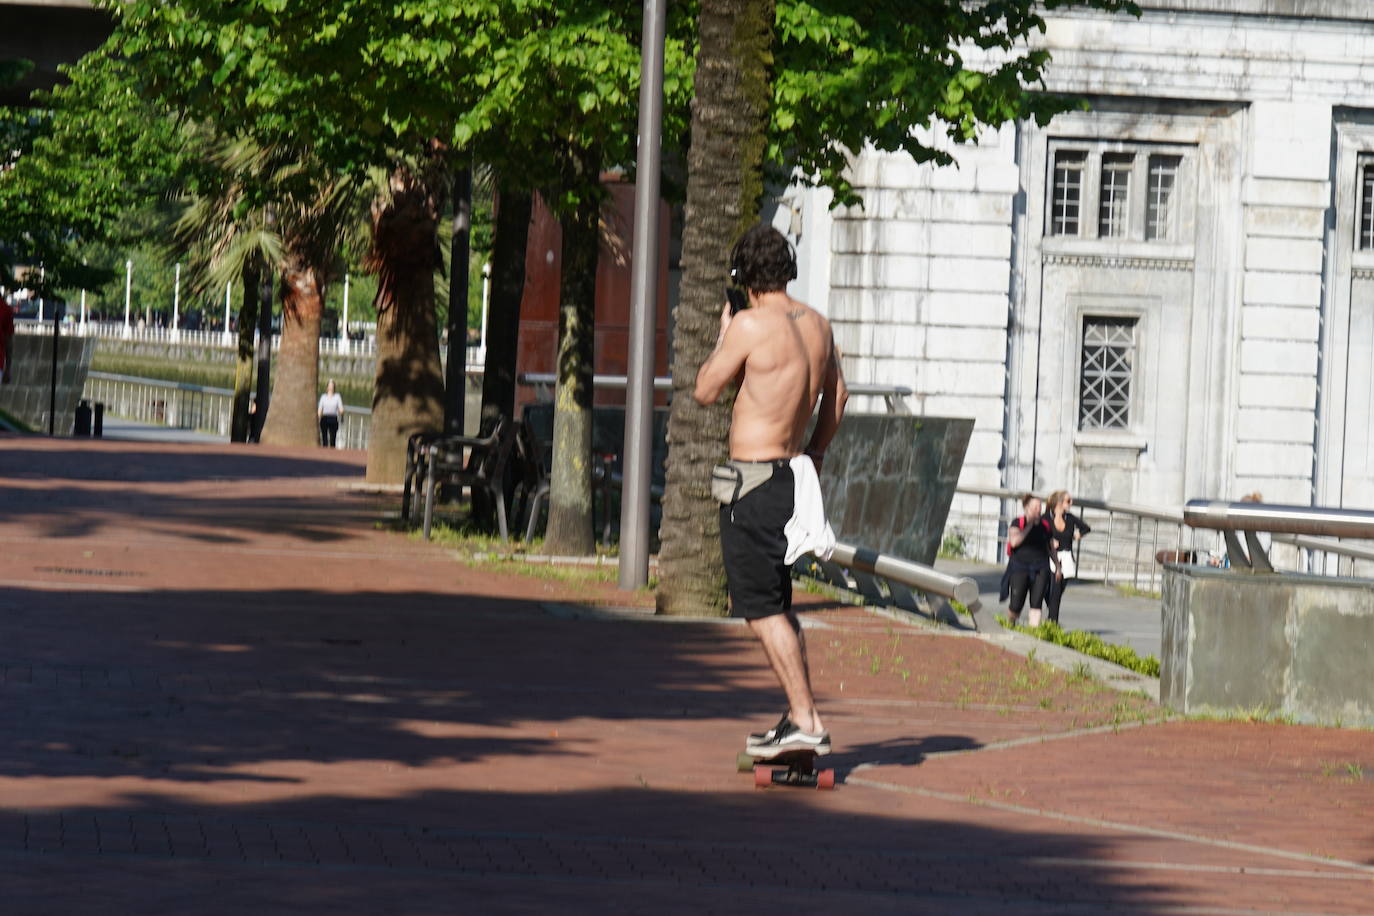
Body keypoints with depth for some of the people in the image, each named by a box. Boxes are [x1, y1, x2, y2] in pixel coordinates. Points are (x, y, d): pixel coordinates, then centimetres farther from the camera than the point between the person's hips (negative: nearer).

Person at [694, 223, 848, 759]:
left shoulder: (751, 324, -16)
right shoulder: (817, 325, 7)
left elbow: (705, 390, -6)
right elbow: (837, 397, 20)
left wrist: (721, 337, 9)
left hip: (753, 482, -8)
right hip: (793, 471, 8)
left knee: (762, 608, -4)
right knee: (778, 604, 17)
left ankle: (805, 721, -7)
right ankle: (799, 719, 19)